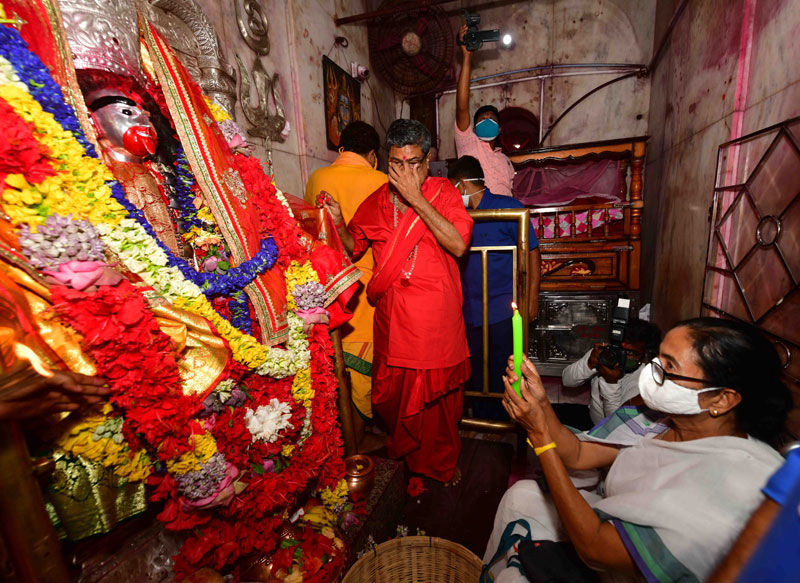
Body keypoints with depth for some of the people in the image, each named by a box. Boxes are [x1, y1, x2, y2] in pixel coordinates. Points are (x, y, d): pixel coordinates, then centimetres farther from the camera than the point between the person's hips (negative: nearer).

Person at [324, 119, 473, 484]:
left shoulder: (443, 192, -4)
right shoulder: (376, 201, 6)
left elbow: (458, 245, -20)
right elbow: (353, 247, 16)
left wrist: (415, 197, -20)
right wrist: (337, 222, -5)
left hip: (438, 320, -2)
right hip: (393, 319, 3)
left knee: (440, 396, 14)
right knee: (396, 395, 15)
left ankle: (444, 461, 44)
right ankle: (415, 459, 45)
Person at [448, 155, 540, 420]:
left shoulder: (509, 208, -6)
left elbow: (532, 252, -4)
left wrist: (532, 298, -7)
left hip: (502, 311, -5)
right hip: (470, 311, 5)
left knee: (503, 373, 5)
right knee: (475, 372, 13)